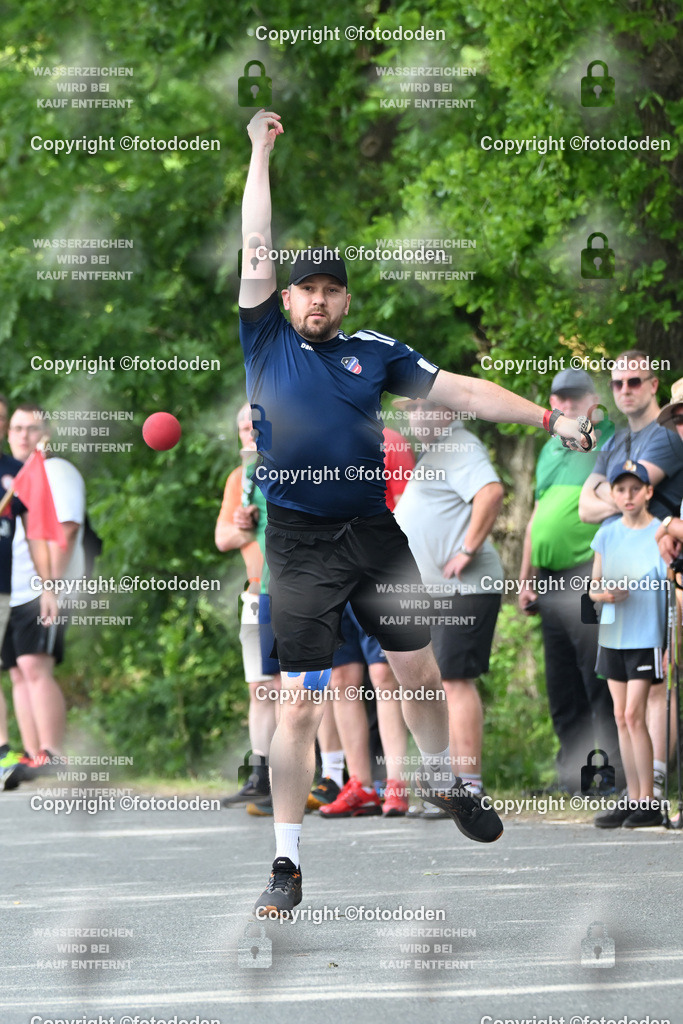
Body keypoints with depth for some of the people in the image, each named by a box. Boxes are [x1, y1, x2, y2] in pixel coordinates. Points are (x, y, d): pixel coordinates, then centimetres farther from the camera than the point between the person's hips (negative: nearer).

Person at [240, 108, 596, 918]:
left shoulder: (373, 353, 8)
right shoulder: (268, 343, 2)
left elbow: (459, 391, 8)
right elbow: (255, 250, -2)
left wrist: (548, 418, 2)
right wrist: (261, 151, 0)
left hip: (376, 537, 3)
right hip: (301, 549, -3)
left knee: (418, 673, 13)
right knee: (298, 705, -6)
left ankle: (442, 781, 41)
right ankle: (286, 864, -1)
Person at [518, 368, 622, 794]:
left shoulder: (610, 442, -3)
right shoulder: (551, 448, 21)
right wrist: (526, 577, 21)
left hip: (589, 574, -8)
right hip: (552, 580, 8)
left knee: (598, 679, -9)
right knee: (561, 687, 9)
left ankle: (611, 771, -7)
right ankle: (572, 771, 14)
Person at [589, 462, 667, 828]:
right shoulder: (606, 535, 8)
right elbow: (593, 587, 14)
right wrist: (604, 593, -11)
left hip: (646, 637, -5)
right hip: (612, 637, 5)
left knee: (634, 714, -11)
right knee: (622, 718, 7)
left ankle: (649, 801, -5)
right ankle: (633, 799, 12)